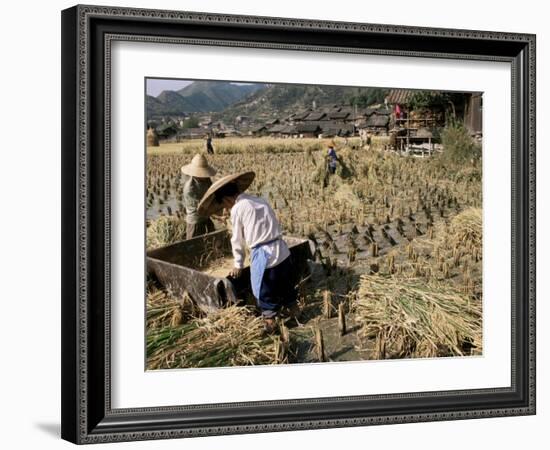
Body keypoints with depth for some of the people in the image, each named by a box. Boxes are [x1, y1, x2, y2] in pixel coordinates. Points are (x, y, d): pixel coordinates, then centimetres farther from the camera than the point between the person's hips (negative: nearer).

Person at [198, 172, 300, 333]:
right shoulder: (260, 201, 15)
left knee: (266, 294, 11)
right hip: (283, 251, 7)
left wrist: (238, 265, 16)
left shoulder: (236, 209, -3)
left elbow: (237, 240, 4)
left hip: (263, 256, -7)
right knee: (287, 287, 24)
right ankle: (295, 314, 38)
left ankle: (270, 323, 20)